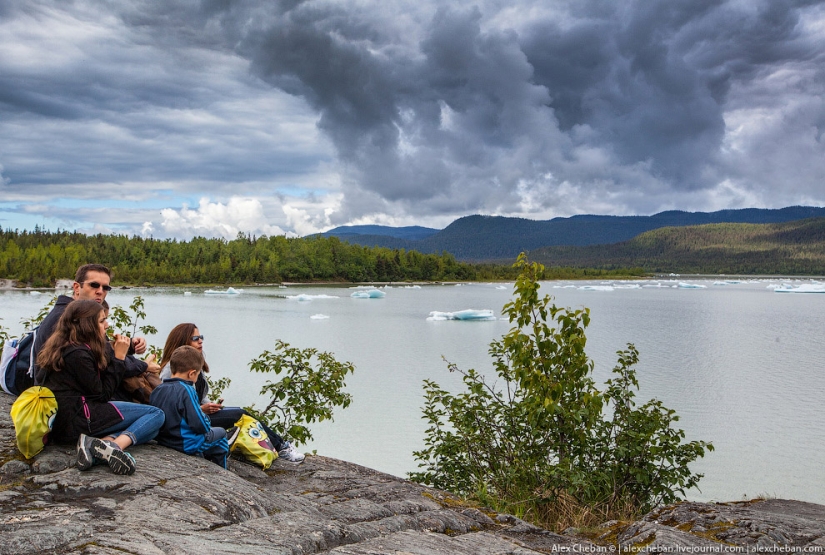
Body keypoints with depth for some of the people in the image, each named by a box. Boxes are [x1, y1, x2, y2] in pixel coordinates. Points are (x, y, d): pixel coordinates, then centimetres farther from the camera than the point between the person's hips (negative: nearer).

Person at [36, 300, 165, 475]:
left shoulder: (66, 347, 14)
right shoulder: (78, 354, -15)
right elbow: (102, 394, -11)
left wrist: (115, 353, 9)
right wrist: (119, 357, -7)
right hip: (76, 420, -9)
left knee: (150, 428, 6)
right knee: (156, 415, -8)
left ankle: (99, 442, -17)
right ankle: (114, 446, -31)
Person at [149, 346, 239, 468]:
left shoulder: (157, 390, 1)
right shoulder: (186, 390, -23)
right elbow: (200, 425, -24)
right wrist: (207, 421, -2)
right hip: (187, 445, -8)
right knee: (220, 433, 15)